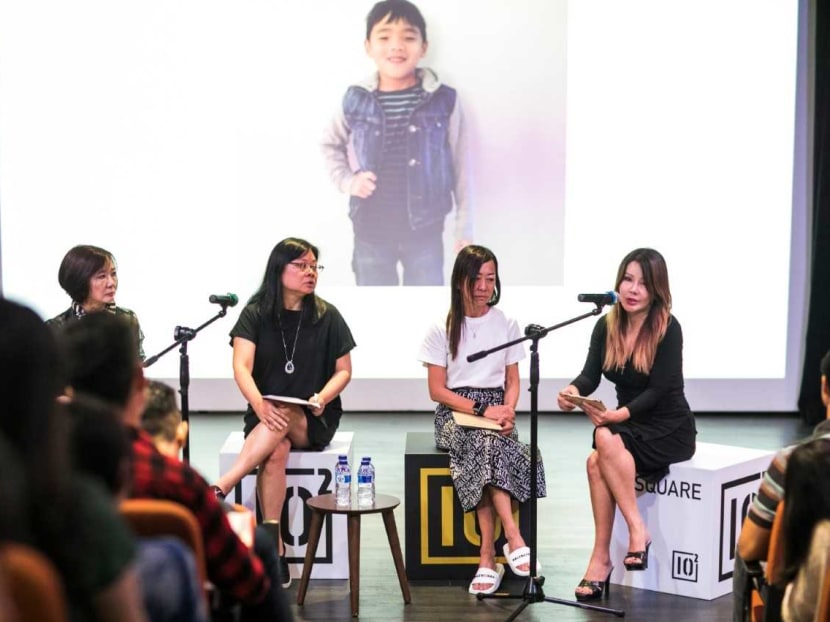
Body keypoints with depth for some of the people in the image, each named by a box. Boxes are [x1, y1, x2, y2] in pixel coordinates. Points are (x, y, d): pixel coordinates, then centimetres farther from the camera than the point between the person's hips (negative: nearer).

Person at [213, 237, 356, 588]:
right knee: (275, 451, -34)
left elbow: (344, 370, 8)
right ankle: (274, 550, -31)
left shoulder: (327, 317, 4)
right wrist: (259, 405, -32)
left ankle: (220, 489, -42)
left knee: (284, 418, -36)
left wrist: (322, 397, -14)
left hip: (314, 421, 0)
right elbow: (241, 368, -12)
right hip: (265, 415, 0)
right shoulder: (255, 315, 0)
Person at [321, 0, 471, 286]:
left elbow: (459, 166, -1)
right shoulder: (356, 101, -4)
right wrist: (347, 180, -4)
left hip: (424, 228, -1)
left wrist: (464, 225, 1)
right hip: (371, 229, 1)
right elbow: (330, 144, 14)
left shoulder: (443, 101, -7)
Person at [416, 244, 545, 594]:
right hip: (455, 412, -1)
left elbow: (512, 381, 12)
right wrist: (481, 409, -13)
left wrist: (507, 409, -11)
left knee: (485, 446, -34)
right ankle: (513, 537, -39)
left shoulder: (506, 325, 9)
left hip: (496, 411, 2)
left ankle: (488, 558, -35)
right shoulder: (442, 329, 2)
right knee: (487, 445, -36)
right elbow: (437, 390, -1)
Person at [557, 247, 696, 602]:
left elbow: (658, 390, -19)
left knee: (606, 441, -32)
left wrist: (620, 415, -33)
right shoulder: (606, 326, 2)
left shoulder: (668, 329, -14)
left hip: (669, 429, -5)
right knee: (596, 461, -27)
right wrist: (573, 392, -30)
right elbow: (590, 375, -7)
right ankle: (612, 549, -21)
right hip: (628, 424, 5)